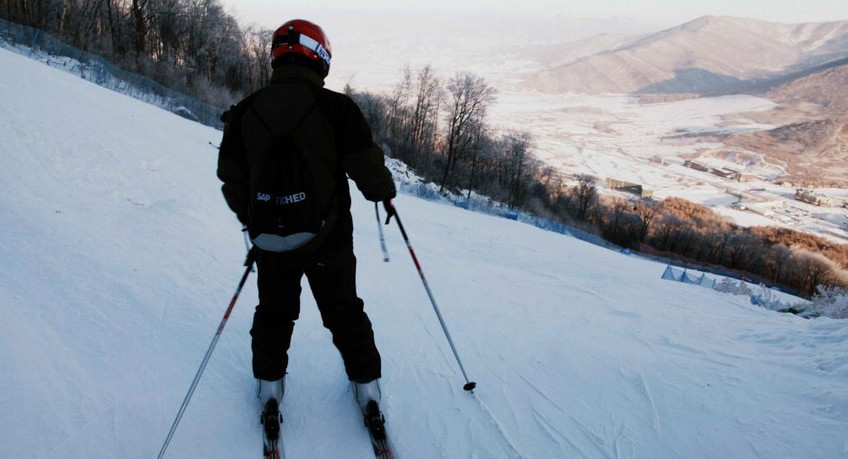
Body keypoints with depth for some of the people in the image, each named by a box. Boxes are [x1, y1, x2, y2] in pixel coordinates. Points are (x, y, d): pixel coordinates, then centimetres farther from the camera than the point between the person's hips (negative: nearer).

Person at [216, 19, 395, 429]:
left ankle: (270, 381, 32)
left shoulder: (246, 111, -4)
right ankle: (366, 382, 27)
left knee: (274, 312, 24)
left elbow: (232, 178, 4)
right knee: (344, 311, 18)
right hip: (328, 238, -2)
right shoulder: (336, 107, -16)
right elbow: (367, 166, -12)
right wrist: (384, 192, 11)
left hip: (270, 239, 2)